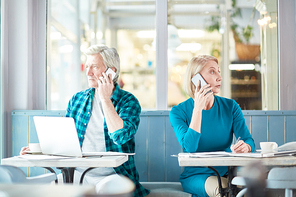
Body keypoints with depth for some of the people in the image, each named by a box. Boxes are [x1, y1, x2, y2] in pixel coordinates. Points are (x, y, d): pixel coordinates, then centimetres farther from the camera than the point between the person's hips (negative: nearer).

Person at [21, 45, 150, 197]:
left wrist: (105, 99, -12)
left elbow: (121, 136, -19)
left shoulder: (128, 101, -2)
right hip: (77, 173, 4)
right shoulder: (77, 99, 14)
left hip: (112, 176, -4)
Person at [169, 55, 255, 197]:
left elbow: (248, 140, -1)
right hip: (195, 176, -3)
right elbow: (189, 147, -18)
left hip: (226, 174, 3)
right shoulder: (178, 112, -4)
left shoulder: (230, 107, 5)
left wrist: (245, 147, -26)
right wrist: (198, 108, -20)